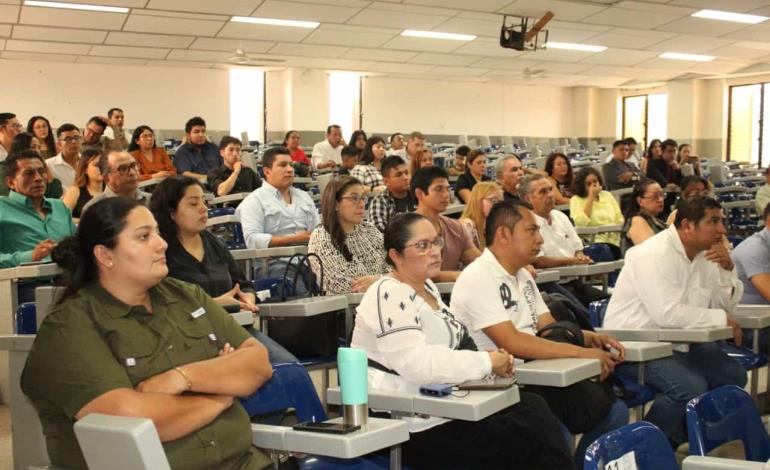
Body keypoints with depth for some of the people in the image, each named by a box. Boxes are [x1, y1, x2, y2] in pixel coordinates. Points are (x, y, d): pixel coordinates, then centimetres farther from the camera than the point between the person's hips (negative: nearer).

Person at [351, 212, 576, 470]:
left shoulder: (426, 286, 12)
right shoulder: (390, 296, -18)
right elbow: (418, 363, -28)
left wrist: (494, 359, -2)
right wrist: (486, 362, -19)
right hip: (418, 427, -9)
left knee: (533, 408, -9)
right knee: (531, 434, -14)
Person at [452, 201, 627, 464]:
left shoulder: (523, 276, 17)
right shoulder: (478, 279, -15)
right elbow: (512, 343, -23)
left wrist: (591, 338, -4)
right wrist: (582, 353, -21)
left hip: (531, 379, 9)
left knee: (614, 411, -2)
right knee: (555, 435, -28)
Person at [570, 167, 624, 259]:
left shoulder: (607, 195, 19)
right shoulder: (576, 199, 4)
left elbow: (620, 219, 17)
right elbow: (581, 223, -13)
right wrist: (591, 197, -7)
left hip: (612, 242, 5)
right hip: (590, 244, -4)